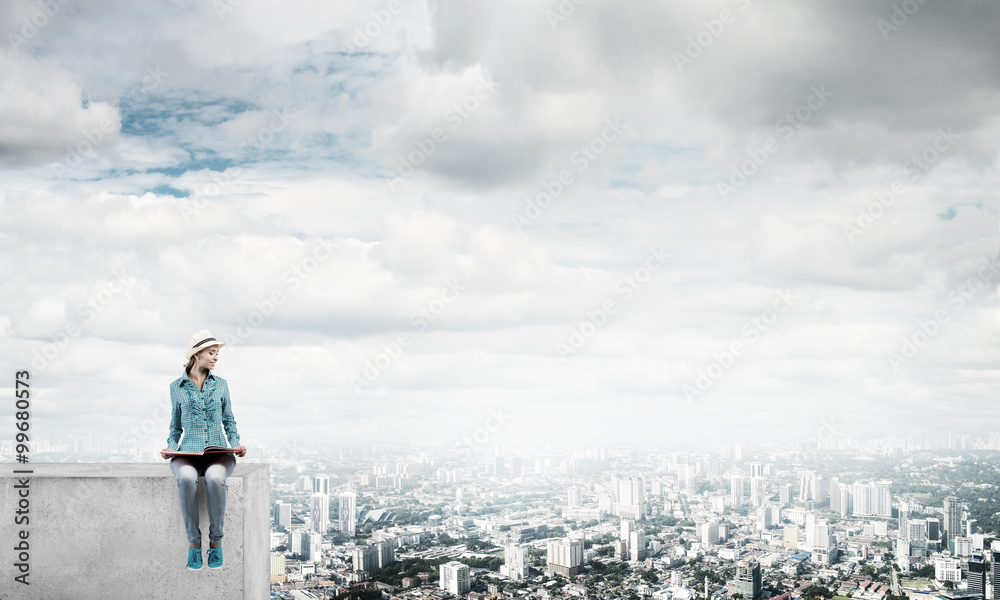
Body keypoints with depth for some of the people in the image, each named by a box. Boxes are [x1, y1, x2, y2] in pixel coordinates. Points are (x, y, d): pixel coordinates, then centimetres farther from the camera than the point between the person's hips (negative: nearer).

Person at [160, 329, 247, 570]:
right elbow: (176, 427, 16)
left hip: (218, 454, 0)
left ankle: (216, 542, -23)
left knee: (214, 478, -37)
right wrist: (169, 448, -4)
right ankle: (193, 543, -25)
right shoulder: (177, 387, 10)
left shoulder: (220, 384, 12)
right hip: (188, 454, 0)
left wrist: (237, 445, -3)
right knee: (186, 478, -37)